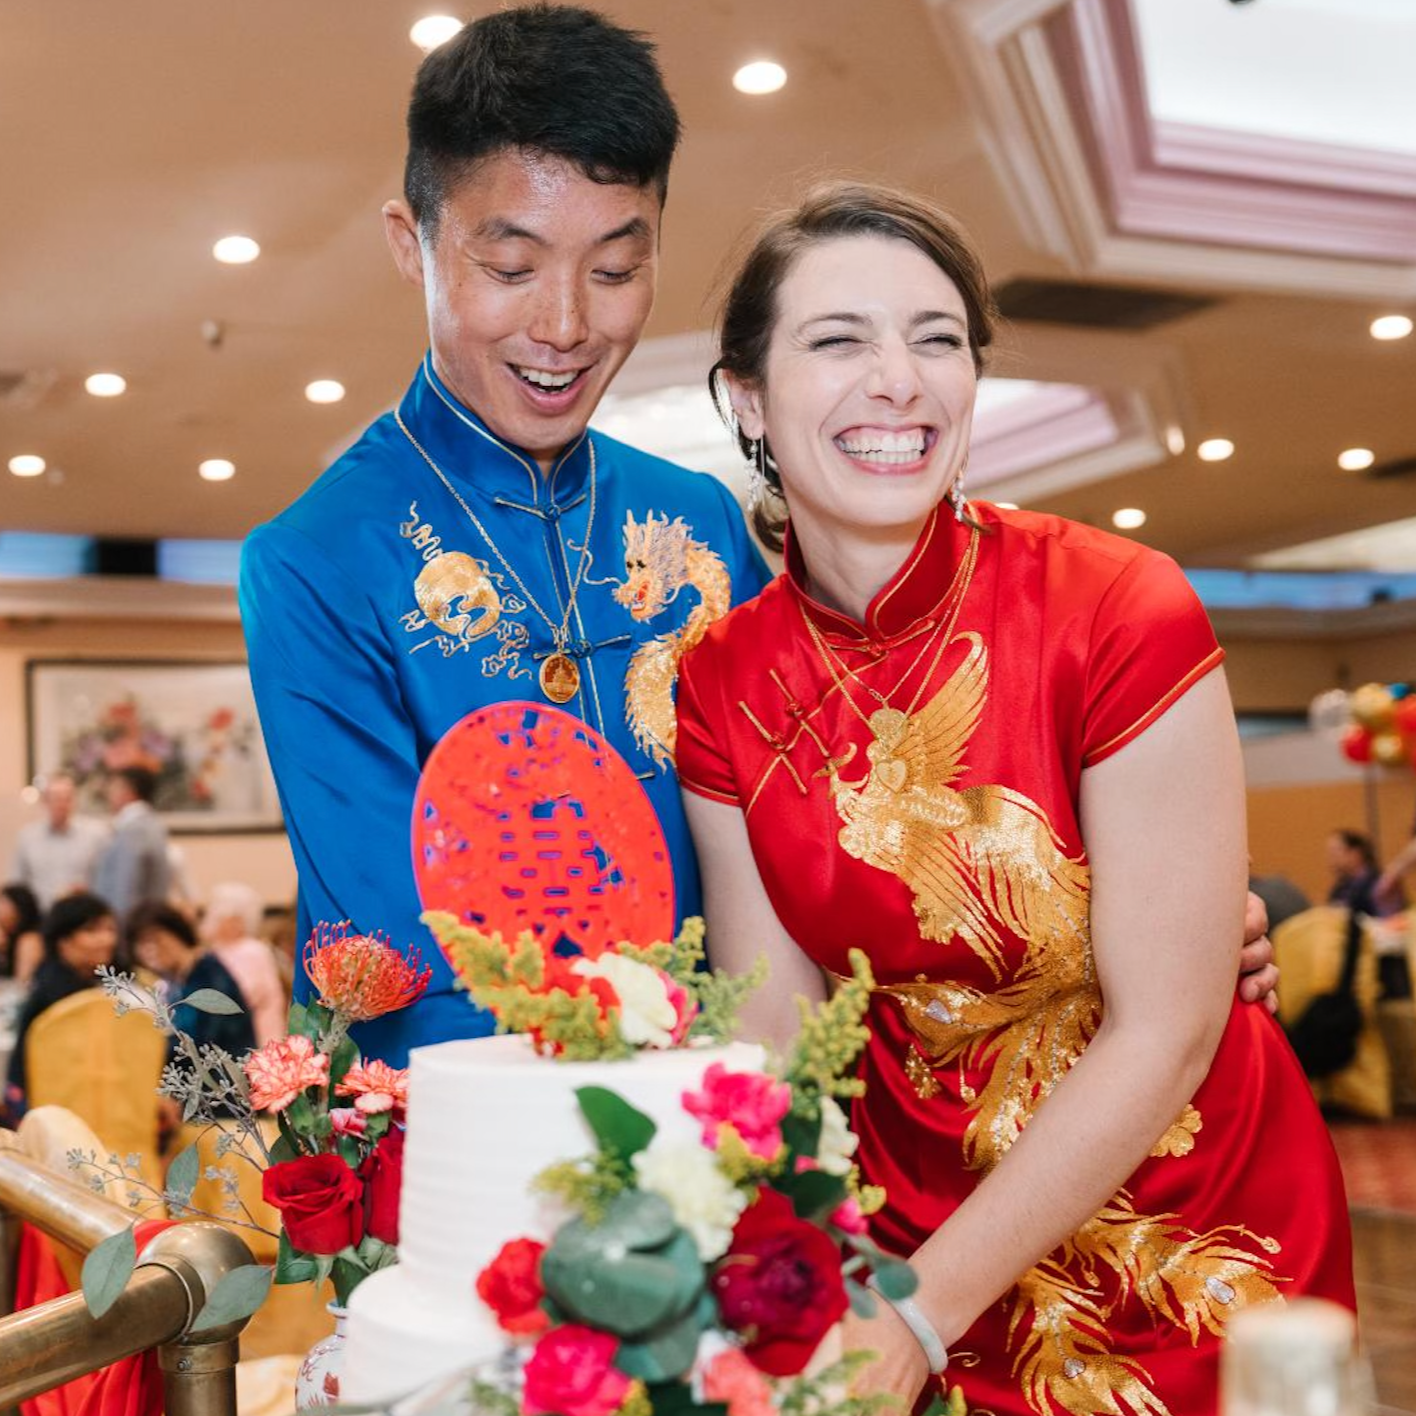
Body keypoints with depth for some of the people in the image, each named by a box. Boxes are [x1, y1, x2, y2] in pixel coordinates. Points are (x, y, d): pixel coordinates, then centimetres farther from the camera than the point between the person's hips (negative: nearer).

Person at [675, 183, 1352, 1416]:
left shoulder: (1121, 613, -21)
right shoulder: (721, 684, -9)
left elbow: (1165, 1034, -19)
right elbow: (775, 1033, -7)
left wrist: (918, 1316, -20)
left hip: (1192, 1231, -2)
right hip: (909, 1240, 3)